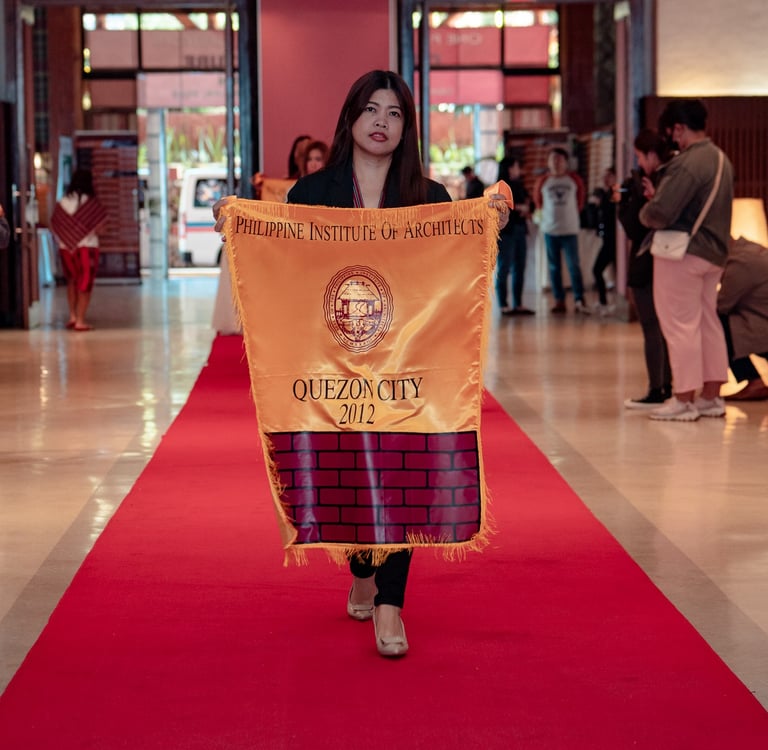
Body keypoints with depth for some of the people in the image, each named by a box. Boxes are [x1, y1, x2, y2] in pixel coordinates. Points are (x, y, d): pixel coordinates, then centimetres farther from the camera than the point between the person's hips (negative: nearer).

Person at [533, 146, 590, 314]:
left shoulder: (575, 179, 0)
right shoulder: (542, 181, 1)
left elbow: (580, 199, 14)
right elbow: (537, 200, 15)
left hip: (570, 229, -1)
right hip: (550, 229, 1)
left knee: (574, 265, -7)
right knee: (554, 267, 4)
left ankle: (579, 300, -7)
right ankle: (559, 301, 9)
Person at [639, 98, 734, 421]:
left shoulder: (687, 164, -20)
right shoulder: (721, 159, 11)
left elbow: (660, 215, -24)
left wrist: (646, 210, -1)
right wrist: (659, 196, 10)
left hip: (682, 253, -9)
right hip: (714, 252, 9)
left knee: (680, 325, -2)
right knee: (708, 322, 14)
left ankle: (684, 400, 2)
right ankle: (711, 395, 19)